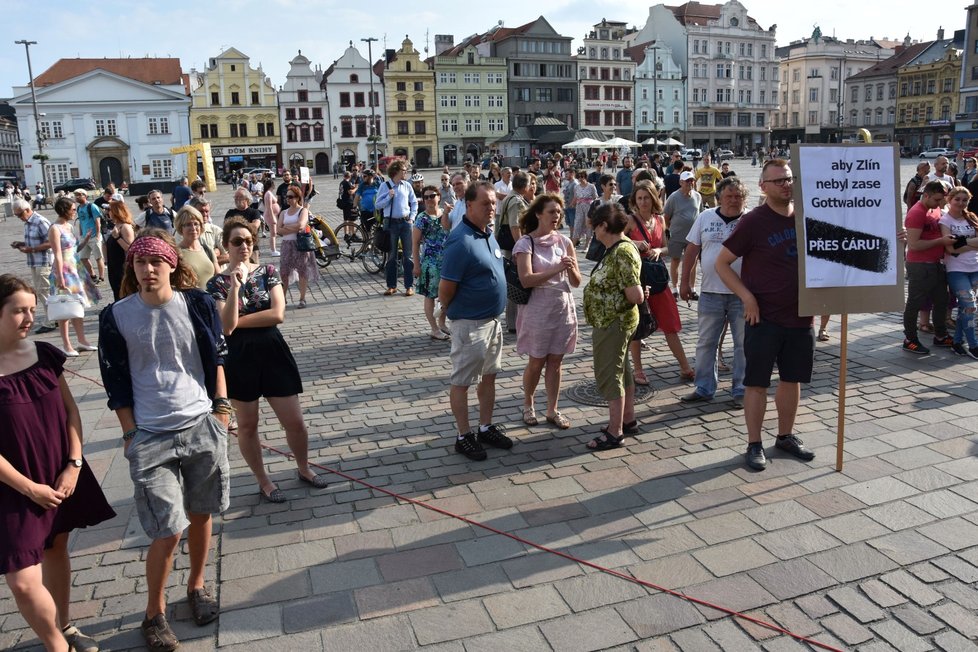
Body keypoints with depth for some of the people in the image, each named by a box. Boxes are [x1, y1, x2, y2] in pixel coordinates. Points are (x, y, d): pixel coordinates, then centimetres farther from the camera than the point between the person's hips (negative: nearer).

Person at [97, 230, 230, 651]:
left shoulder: (197, 304, -2)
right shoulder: (116, 316, -5)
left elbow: (217, 358, 7)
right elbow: (116, 382, 0)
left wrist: (221, 406, 4)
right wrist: (130, 433, -1)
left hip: (203, 426, 2)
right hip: (151, 437, -2)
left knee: (201, 515, 13)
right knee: (167, 532, -3)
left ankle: (197, 585, 38)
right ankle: (154, 613, 20)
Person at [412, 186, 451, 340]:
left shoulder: (444, 213, 7)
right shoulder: (422, 218, -8)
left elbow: (447, 228, -10)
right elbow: (416, 243, -8)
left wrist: (446, 213, -19)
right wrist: (416, 265, -11)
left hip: (446, 259, 5)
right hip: (430, 261, -5)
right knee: (430, 295, 2)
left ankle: (441, 323, 31)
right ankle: (435, 329, 11)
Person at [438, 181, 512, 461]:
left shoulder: (488, 233, 6)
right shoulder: (461, 240, -22)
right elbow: (445, 288, -20)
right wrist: (452, 311, -3)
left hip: (492, 319, 9)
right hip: (470, 323, -9)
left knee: (489, 376, 18)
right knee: (462, 382, 6)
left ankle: (486, 428, 32)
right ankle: (464, 437, 18)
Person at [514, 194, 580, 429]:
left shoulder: (564, 242, 3)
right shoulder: (525, 243, -9)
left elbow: (577, 282, 3)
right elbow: (526, 280, -21)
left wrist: (571, 269, -18)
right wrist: (556, 269, -27)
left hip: (563, 308, 4)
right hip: (537, 309, -4)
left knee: (555, 361, 10)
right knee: (536, 362, 8)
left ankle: (552, 410, 22)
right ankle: (528, 405, 30)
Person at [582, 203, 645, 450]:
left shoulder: (622, 253, -23)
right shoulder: (616, 249, 8)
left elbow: (636, 296, -26)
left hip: (613, 324, -10)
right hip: (613, 323, 10)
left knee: (609, 375, -2)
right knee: (620, 371, 18)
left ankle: (615, 432, 8)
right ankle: (628, 420, 32)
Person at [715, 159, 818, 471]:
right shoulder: (753, 221, -10)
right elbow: (722, 263, -7)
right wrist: (747, 297, -15)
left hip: (801, 317, 5)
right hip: (764, 317, -5)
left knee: (793, 378, 15)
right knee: (757, 382, 3)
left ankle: (786, 436, 31)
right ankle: (754, 444, 14)